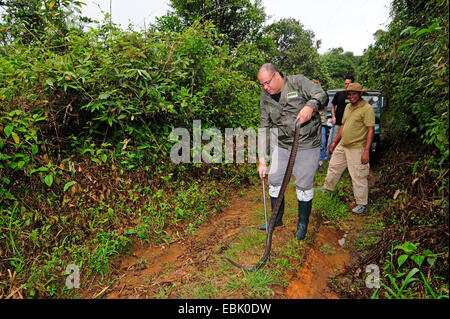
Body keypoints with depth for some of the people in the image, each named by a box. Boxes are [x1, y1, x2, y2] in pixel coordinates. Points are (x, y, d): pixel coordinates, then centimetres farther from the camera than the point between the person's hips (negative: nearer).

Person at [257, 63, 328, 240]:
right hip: (282, 145, 5)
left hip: (307, 145, -4)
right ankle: (277, 219, 31)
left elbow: (321, 94, -21)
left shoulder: (298, 82, -9)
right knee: (274, 181, 9)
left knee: (303, 185, 4)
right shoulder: (266, 97, 2)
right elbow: (265, 129, 3)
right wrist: (262, 158, -1)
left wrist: (310, 106, -45)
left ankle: (303, 224, 25)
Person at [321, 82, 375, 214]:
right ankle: (327, 188, 43)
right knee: (334, 167, 21)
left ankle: (362, 204, 11)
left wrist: (366, 151, -22)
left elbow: (371, 130, -17)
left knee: (358, 176, -2)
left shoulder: (367, 108, -14)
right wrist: (335, 141, 22)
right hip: (342, 145, 8)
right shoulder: (348, 106, 12)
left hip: (356, 148, -8)